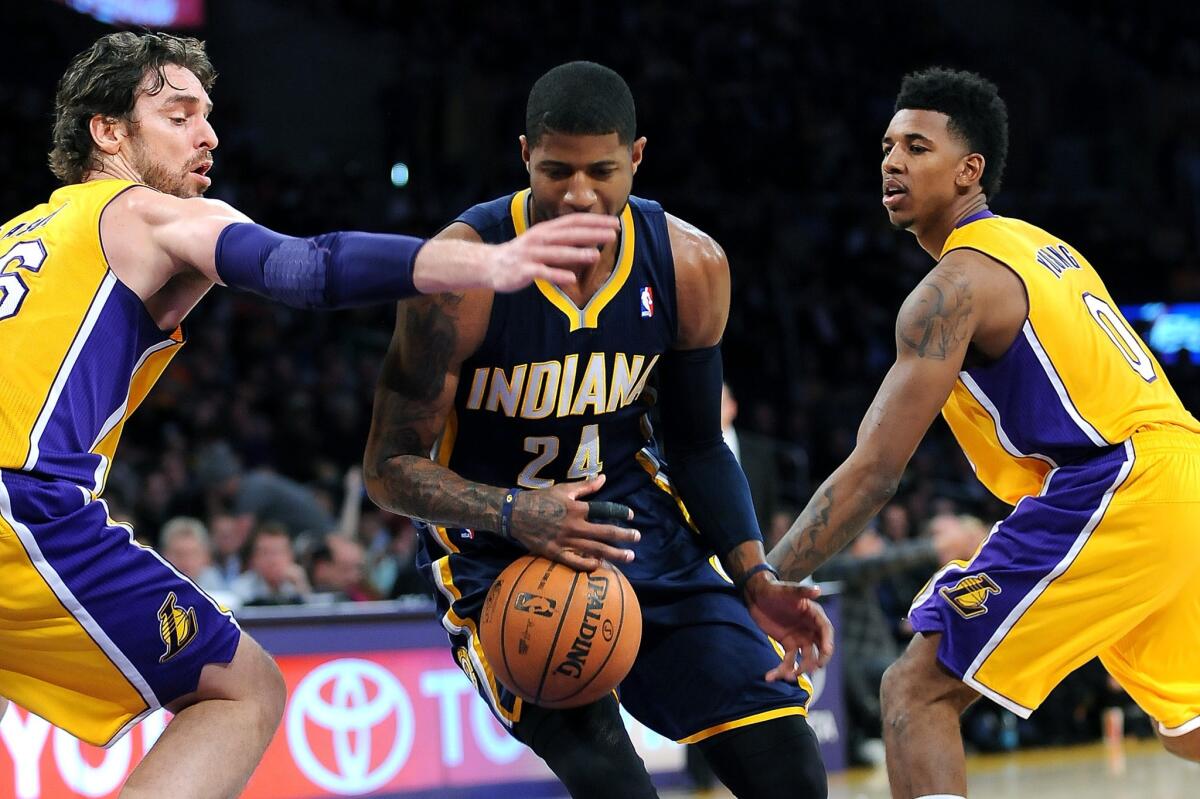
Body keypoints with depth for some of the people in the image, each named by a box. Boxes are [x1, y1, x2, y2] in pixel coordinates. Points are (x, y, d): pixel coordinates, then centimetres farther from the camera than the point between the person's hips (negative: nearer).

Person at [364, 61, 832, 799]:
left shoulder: (690, 267, -7)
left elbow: (700, 447, 7)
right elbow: (391, 467, -14)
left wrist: (756, 581, -6)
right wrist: (513, 515, -31)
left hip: (635, 522, 4)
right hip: (497, 544, -4)